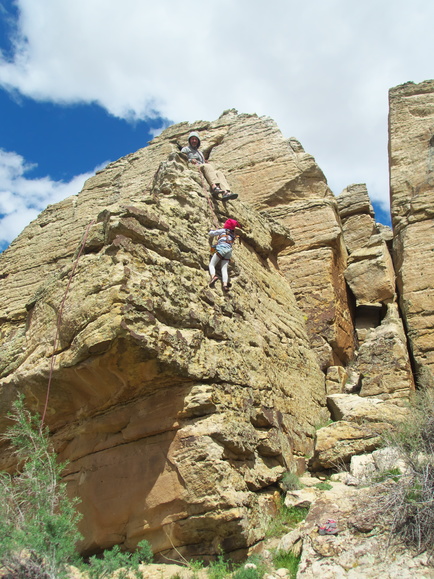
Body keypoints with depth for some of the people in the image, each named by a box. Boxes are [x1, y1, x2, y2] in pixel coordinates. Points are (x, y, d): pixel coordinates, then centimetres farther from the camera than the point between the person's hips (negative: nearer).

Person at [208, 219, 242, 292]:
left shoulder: (223, 230, 12)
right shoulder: (233, 235, 29)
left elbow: (211, 234, 13)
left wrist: (212, 230, 37)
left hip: (221, 248, -6)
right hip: (229, 251, 6)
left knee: (211, 264, -5)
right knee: (224, 269, -5)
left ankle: (213, 276, -35)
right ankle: (225, 285, -26)